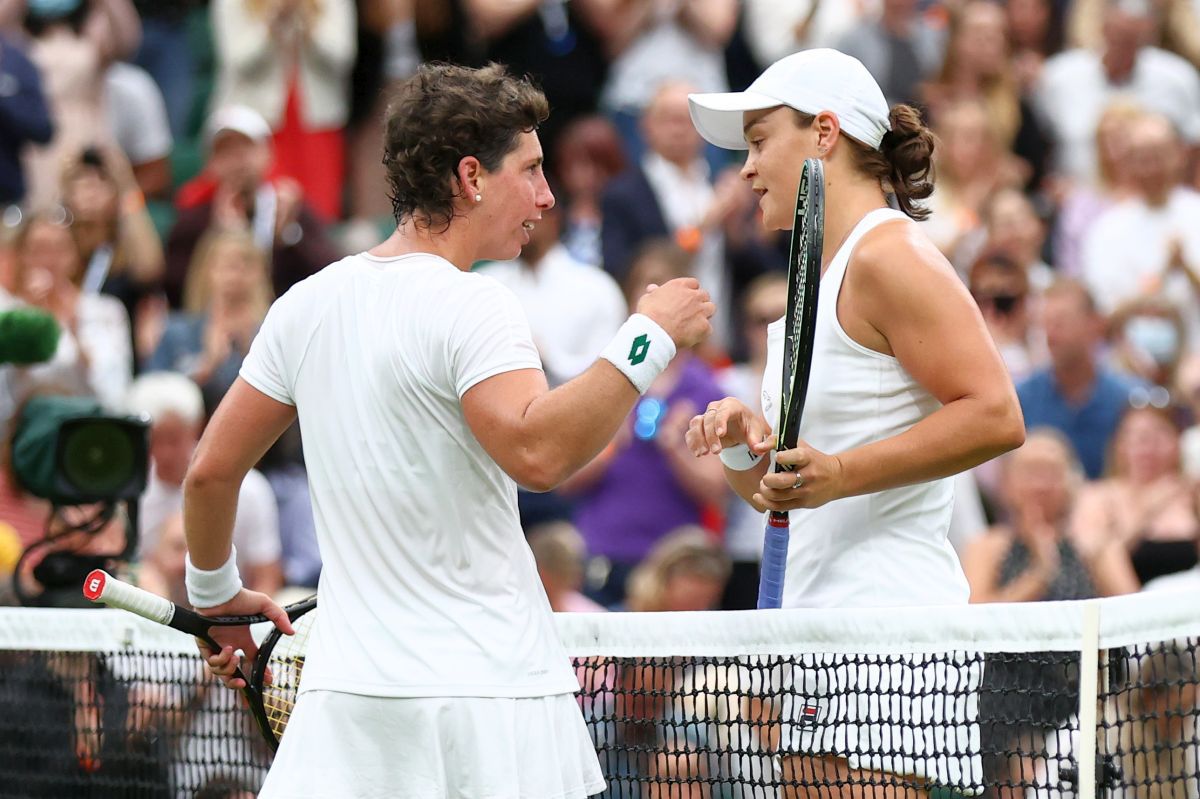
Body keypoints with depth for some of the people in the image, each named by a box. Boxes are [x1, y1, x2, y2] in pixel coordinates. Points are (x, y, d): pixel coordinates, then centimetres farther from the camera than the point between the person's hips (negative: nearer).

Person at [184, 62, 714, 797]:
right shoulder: (470, 306, -12)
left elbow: (211, 469, 16)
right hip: (488, 695, -6)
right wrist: (649, 337, -20)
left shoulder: (307, 304, 10)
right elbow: (536, 452, -28)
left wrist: (214, 592, 32)